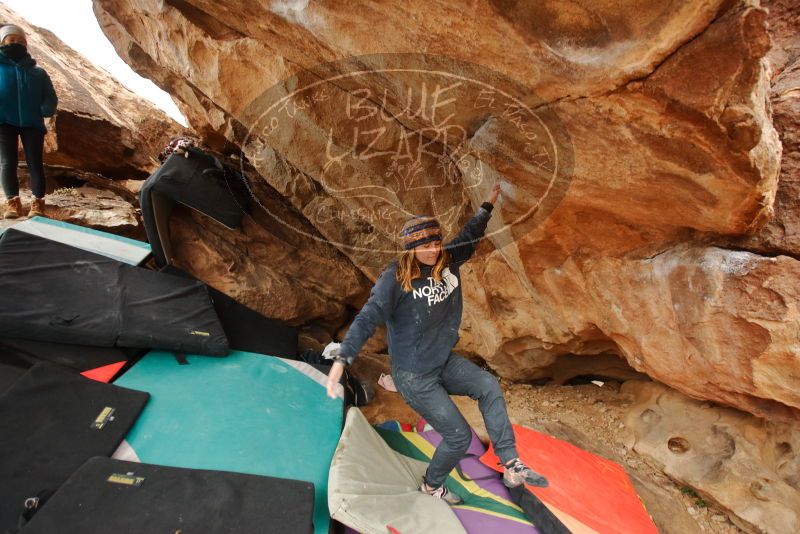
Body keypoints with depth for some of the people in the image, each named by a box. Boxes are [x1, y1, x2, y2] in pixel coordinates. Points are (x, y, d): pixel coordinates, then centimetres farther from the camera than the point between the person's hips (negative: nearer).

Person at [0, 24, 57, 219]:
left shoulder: (38, 73, 15)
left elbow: (50, 97, 11)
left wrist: (44, 110, -10)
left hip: (32, 123, 0)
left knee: (35, 163, -5)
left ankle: (38, 203, -4)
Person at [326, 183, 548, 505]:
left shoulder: (448, 261, -4)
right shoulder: (395, 278, -22)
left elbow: (469, 236, 14)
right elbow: (367, 319, -25)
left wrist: (489, 204, 17)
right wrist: (341, 359, -32)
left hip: (445, 362, 7)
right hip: (414, 376, -7)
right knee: (459, 435, 1)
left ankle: (511, 466, 2)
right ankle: (432, 486, 31)